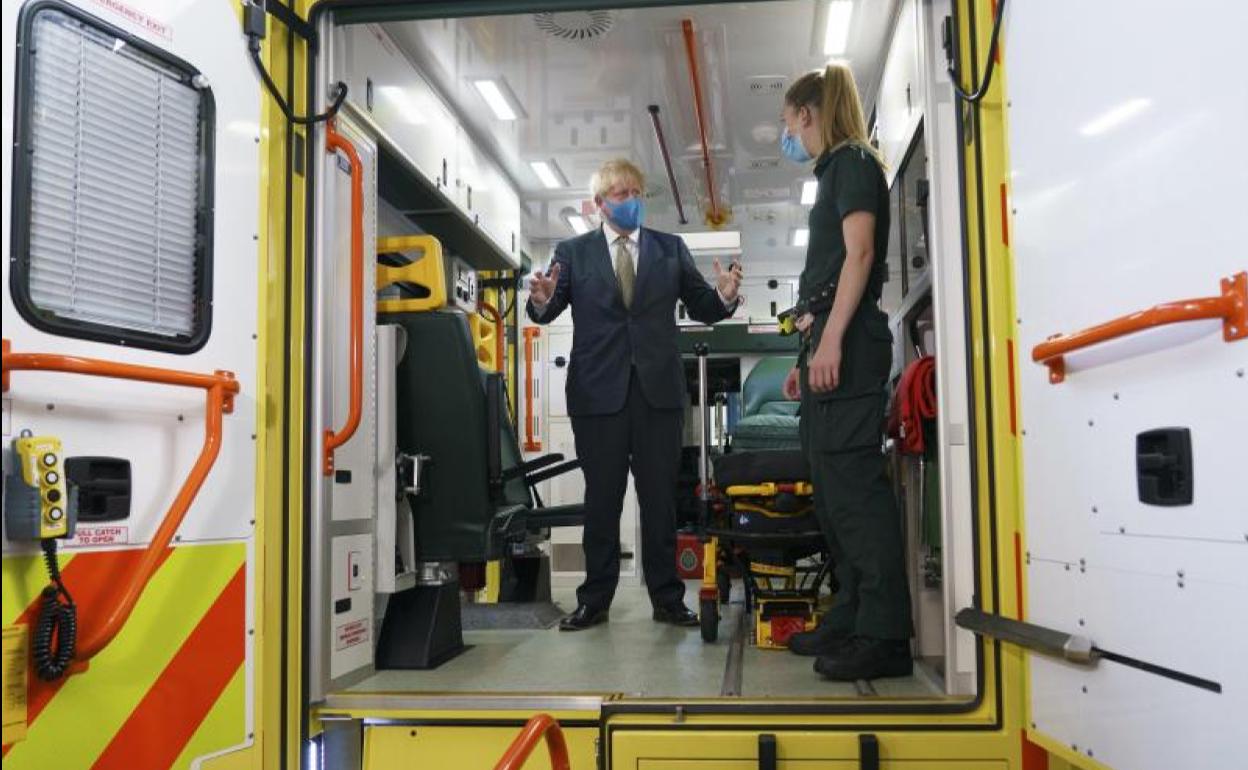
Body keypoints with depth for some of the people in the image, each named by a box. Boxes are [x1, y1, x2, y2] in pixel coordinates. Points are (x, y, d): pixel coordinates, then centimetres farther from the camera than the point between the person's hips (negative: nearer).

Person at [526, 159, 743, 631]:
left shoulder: (671, 249, 12)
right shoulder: (573, 252, 8)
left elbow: (700, 308, 8)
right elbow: (546, 313, -2)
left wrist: (724, 297, -13)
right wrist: (541, 300, -25)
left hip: (658, 391, 1)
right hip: (598, 392, -1)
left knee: (660, 498, 5)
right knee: (601, 499, 5)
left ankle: (667, 598, 13)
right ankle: (595, 600, 13)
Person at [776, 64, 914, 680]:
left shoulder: (851, 161, -2)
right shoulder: (835, 171, 25)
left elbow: (859, 253, -15)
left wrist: (832, 339, -23)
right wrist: (808, 357, 22)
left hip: (847, 340, -10)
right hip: (829, 341, 10)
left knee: (852, 479, -13)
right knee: (832, 484, 10)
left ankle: (885, 635, -11)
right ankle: (849, 618, 17)